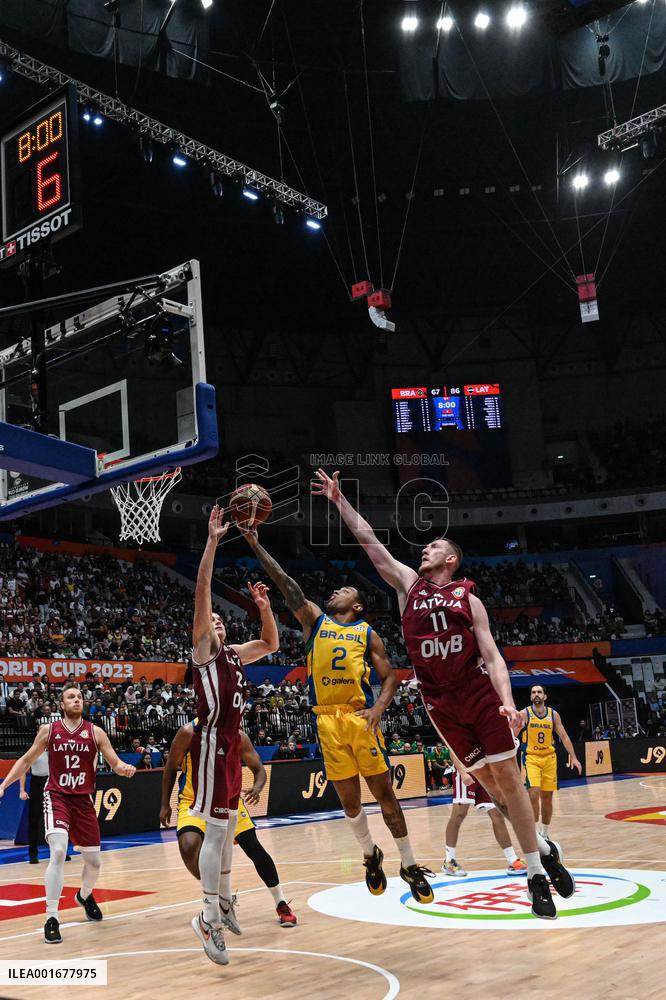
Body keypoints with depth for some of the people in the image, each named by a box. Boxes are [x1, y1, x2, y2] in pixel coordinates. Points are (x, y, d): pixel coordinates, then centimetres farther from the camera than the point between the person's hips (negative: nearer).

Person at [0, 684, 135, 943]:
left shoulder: (95, 732, -1)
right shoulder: (49, 730, -2)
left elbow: (115, 763, -1)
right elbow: (26, 760, 9)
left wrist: (124, 768, -24)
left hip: (84, 800, 2)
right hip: (56, 797, -2)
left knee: (94, 860, 10)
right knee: (58, 852, -24)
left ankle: (85, 895, 44)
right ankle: (51, 918, -14)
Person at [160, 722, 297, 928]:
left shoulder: (238, 737, -14)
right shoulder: (189, 732, -20)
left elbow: (259, 769, -7)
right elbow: (171, 767, -6)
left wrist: (257, 788, -30)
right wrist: (165, 805, -5)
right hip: (194, 801, -2)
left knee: (254, 848, -3)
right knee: (188, 847, -29)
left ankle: (281, 904, 14)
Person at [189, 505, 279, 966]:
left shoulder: (233, 653, 17)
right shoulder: (202, 649, -3)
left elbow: (271, 644, 28)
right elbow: (201, 593, -14)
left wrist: (265, 608, 12)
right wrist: (213, 541, -19)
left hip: (232, 742, 8)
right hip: (212, 741, -8)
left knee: (228, 827, 17)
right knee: (216, 830, -9)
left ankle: (224, 900, 30)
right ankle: (209, 918, -3)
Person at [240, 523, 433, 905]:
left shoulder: (367, 633, 9)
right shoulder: (315, 619, 14)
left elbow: (390, 677, 5)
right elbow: (285, 582, 6)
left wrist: (379, 708, -14)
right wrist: (256, 545, 0)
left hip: (361, 716, -2)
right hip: (327, 718, 2)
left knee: (383, 791, 0)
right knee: (348, 797, 6)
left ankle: (410, 864, 11)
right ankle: (371, 855, 29)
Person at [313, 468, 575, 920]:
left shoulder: (467, 597, 4)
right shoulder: (409, 584, 11)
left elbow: (491, 654, -5)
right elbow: (368, 539, 12)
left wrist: (507, 700, -19)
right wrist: (339, 499, 12)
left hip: (481, 693, -2)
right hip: (441, 703, 2)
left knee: (507, 775, -2)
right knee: (489, 782, 5)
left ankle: (539, 866, 10)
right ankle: (543, 852, 20)